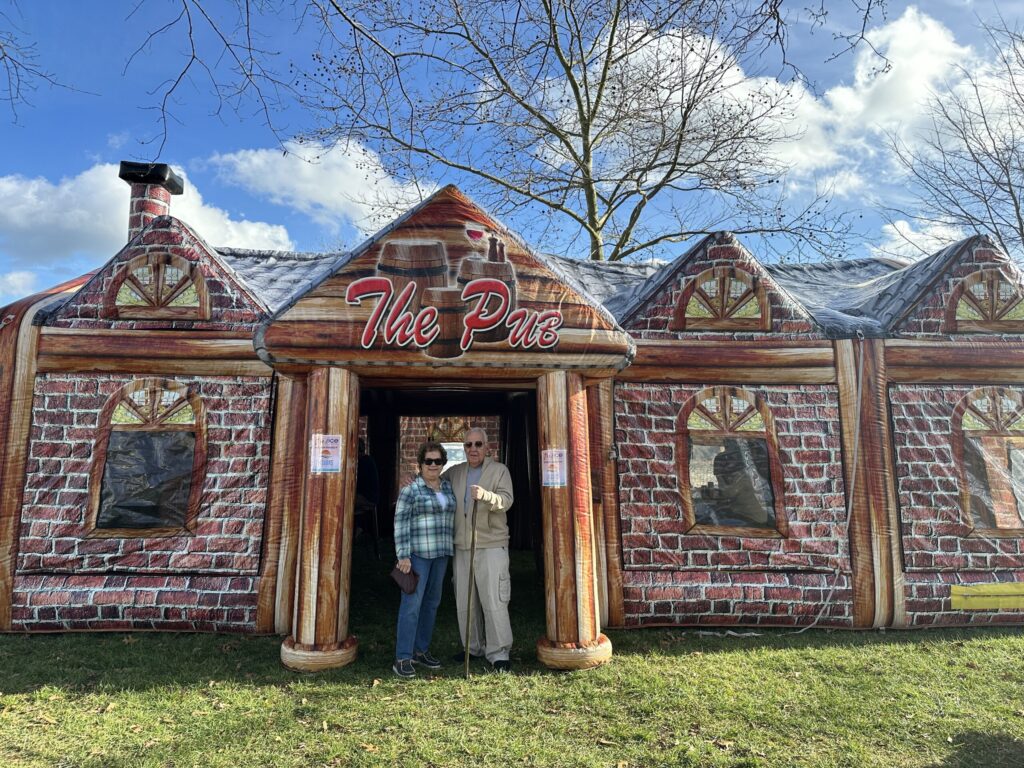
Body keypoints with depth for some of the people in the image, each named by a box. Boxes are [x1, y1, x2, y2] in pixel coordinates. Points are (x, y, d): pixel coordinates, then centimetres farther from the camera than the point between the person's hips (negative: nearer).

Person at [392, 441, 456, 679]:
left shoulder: (447, 486, 10)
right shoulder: (410, 489, -8)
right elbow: (400, 523, -11)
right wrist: (403, 556, -17)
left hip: (440, 552, 7)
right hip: (417, 552, -6)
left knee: (432, 602, 12)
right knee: (412, 603, -8)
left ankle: (421, 651, 24)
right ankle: (403, 659, -2)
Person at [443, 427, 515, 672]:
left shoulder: (499, 470, 0)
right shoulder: (455, 472, 13)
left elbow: (505, 500, -13)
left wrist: (485, 495, -33)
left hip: (491, 544, -5)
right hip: (462, 545, 5)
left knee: (494, 599, -7)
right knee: (465, 599, 11)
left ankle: (498, 652, 2)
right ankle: (473, 647, 26)